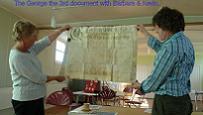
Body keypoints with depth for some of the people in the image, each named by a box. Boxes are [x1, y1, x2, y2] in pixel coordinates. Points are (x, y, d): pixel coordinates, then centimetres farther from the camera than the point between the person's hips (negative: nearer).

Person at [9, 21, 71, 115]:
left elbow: (46, 41, 17)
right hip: (25, 101, -8)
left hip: (36, 99, 9)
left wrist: (62, 29, 22)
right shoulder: (17, 57, -21)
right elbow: (38, 78, -19)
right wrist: (56, 78, -4)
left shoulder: (30, 49, 5)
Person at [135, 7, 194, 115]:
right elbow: (161, 48, 26)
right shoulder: (185, 41, 8)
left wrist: (142, 89, 0)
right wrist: (145, 33, 33)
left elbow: (156, 78, -19)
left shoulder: (171, 46, -23)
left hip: (168, 101, -9)